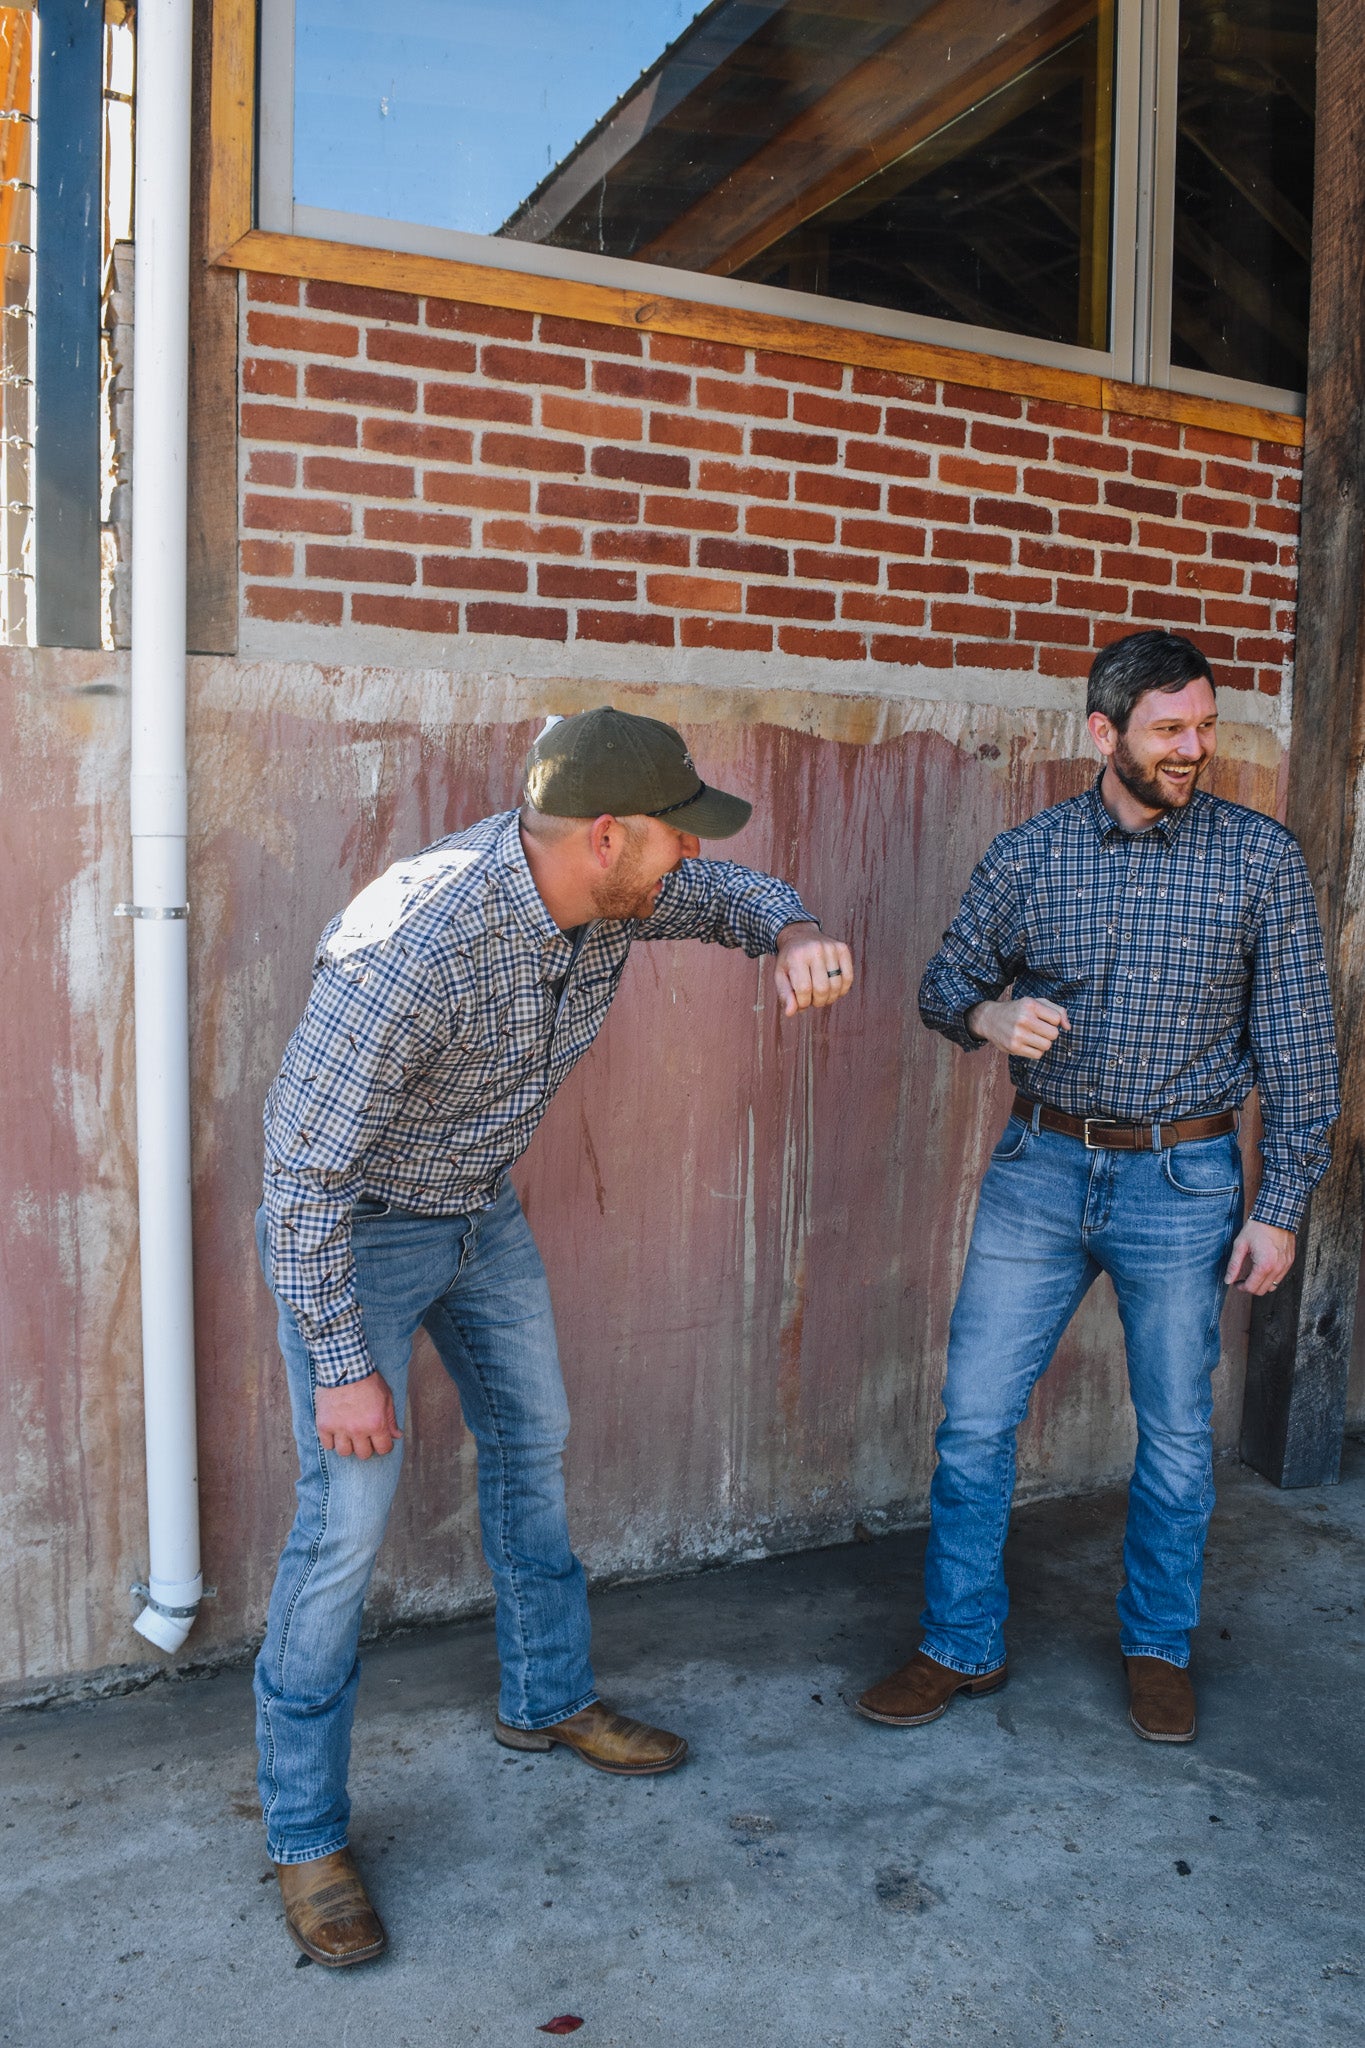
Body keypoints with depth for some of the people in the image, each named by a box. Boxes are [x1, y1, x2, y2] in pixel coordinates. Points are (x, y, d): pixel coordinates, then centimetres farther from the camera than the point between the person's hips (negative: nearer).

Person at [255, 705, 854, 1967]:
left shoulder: (612, 887, -16)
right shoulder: (413, 948, -38)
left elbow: (734, 894, 4)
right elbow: (302, 1169, -29)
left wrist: (795, 935, -21)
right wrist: (343, 1367, -24)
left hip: (484, 1212, 8)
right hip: (350, 1227, -8)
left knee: (533, 1443, 18)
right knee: (350, 1521, -6)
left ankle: (548, 1699, 40)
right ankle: (305, 1835, 15)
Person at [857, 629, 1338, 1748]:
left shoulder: (1261, 856, -4)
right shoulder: (1028, 853, 0)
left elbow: (1297, 1045, -2)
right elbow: (944, 979, 9)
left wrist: (1281, 1206, -5)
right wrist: (987, 1013, -15)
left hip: (1183, 1182, -1)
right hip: (1040, 1168, 2)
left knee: (1177, 1434, 12)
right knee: (975, 1420, 4)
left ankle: (1159, 1646, 36)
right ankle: (964, 1645, 24)